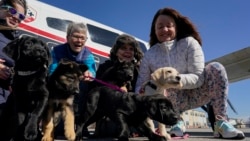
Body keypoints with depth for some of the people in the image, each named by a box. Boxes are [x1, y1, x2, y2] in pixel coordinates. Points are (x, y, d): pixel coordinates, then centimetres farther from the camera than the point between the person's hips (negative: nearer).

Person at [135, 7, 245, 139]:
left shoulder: (189, 43, -12)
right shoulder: (149, 55, -8)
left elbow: (198, 78, -19)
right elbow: (140, 85, -9)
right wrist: (143, 91, -33)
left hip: (195, 95, 0)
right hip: (173, 101, 0)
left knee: (216, 68, -24)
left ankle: (221, 122, -20)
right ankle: (177, 121, -8)